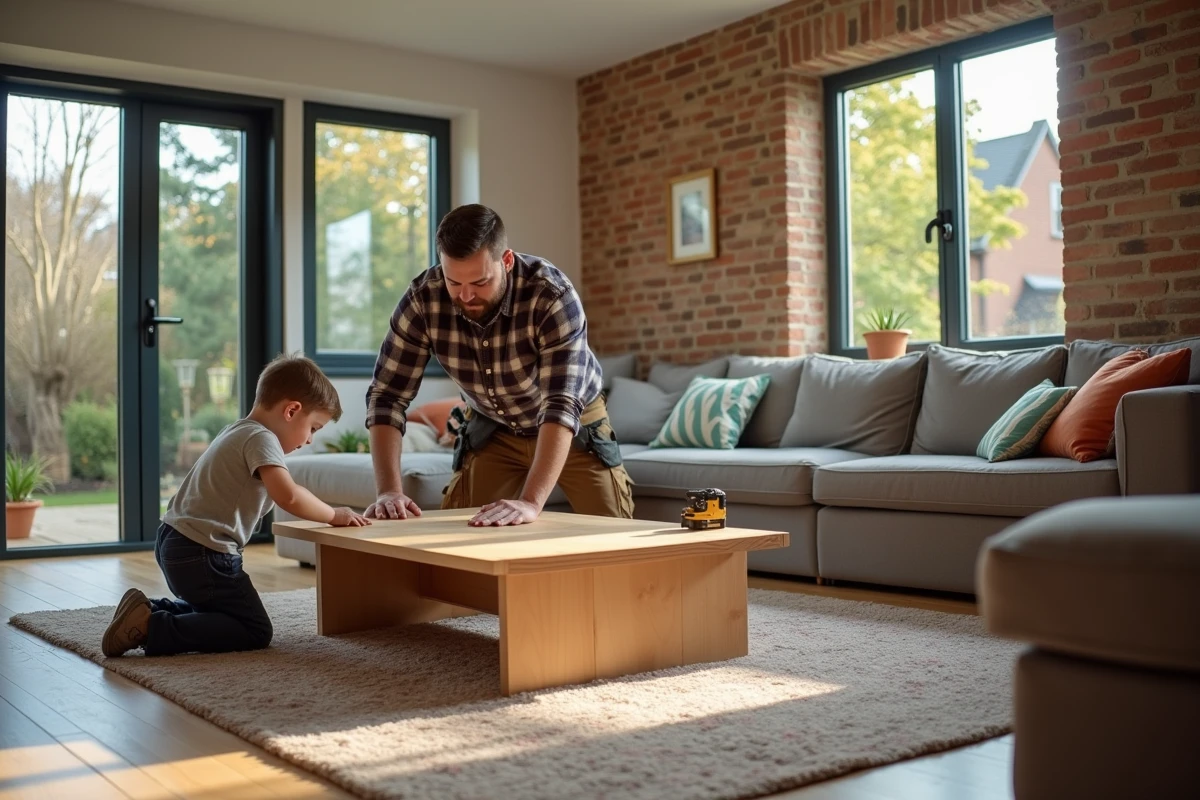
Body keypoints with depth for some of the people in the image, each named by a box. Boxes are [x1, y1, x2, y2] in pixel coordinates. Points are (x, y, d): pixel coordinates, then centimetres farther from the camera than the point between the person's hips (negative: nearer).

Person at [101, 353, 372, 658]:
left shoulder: (240, 432, 18)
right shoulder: (261, 439, -15)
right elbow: (288, 497, -29)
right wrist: (334, 515, -16)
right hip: (202, 554, -10)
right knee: (256, 632, -6)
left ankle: (149, 610, 12)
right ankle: (152, 629, -13)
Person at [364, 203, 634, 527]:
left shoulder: (553, 296, -34)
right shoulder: (423, 299, -25)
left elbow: (561, 405, -41)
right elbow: (388, 394, -21)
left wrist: (530, 502, -53)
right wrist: (389, 490, -34)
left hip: (574, 427, -2)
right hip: (492, 431, 2)